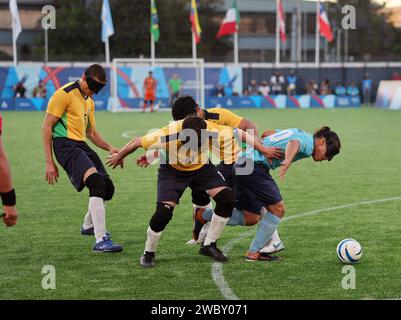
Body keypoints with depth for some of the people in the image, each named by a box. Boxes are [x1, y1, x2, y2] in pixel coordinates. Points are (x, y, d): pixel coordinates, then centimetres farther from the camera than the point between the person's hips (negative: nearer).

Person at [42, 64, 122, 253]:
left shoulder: (89, 102, 20)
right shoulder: (64, 94, -8)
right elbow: (47, 127, -9)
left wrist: (110, 148, 12)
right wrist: (49, 162, -13)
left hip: (81, 145, 9)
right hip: (65, 144, -9)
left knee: (107, 189, 10)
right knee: (97, 182, -26)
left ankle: (88, 226, 39)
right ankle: (100, 241, -30)